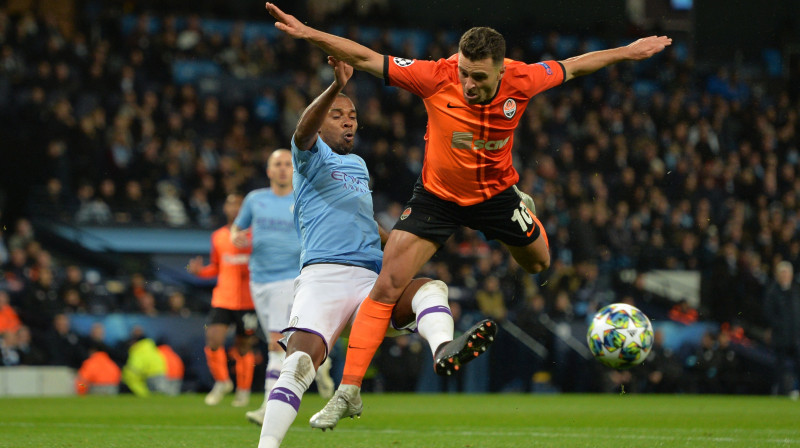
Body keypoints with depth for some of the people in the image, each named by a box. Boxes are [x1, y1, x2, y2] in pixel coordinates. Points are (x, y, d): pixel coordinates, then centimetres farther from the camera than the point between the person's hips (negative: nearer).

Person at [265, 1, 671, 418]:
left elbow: (571, 67, -3)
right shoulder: (437, 78, -29)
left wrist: (626, 52, 7)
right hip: (437, 194, -2)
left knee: (538, 264, 25)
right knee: (386, 288, -14)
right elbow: (366, 59, -28)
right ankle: (349, 389, -9)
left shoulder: (521, 80, -23)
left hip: (496, 192, 2)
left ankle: (525, 209, 60)